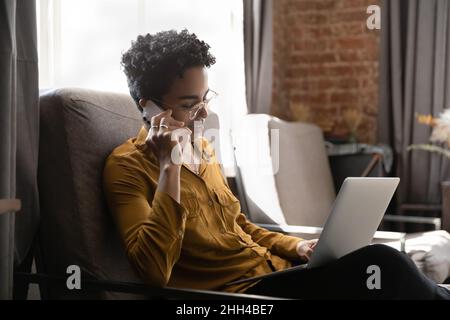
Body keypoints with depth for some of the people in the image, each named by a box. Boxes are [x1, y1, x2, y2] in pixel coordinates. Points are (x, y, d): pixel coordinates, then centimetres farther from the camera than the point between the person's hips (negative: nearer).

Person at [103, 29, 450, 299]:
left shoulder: (202, 148, 15)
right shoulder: (127, 166, -8)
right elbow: (155, 270, -22)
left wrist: (294, 245, 8)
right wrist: (170, 166, -22)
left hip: (273, 268, 8)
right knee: (380, 265, -22)